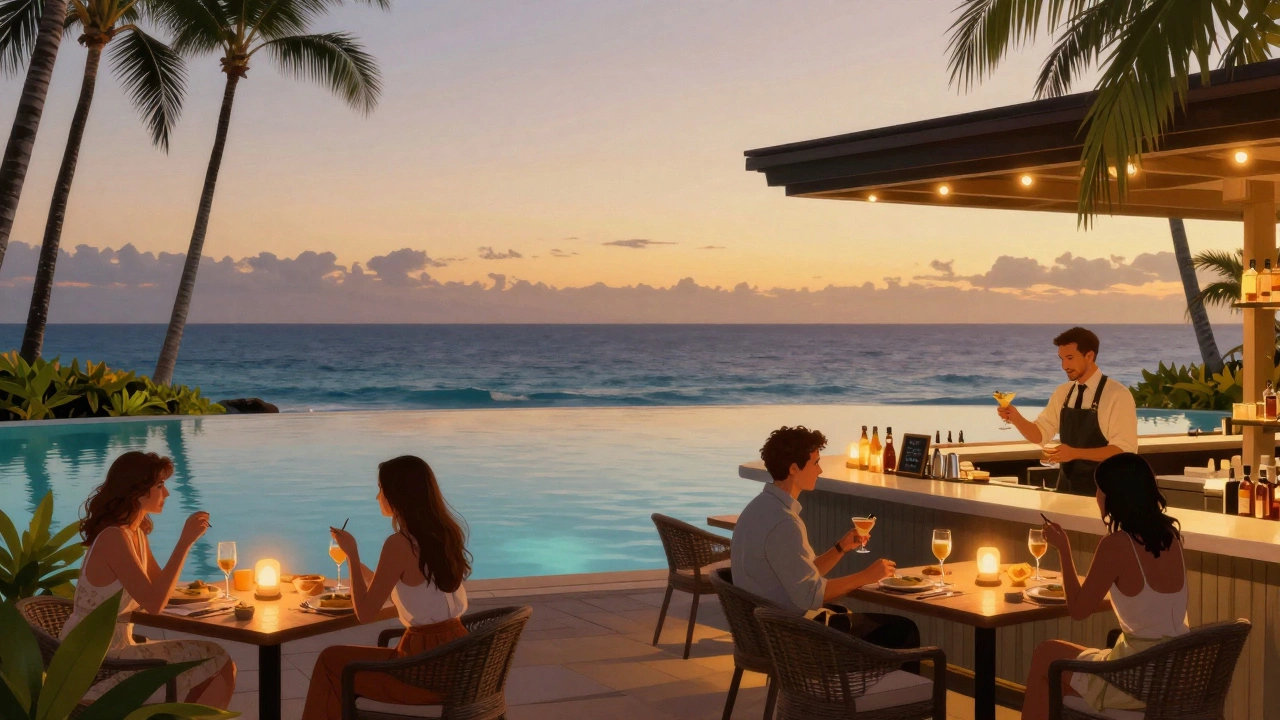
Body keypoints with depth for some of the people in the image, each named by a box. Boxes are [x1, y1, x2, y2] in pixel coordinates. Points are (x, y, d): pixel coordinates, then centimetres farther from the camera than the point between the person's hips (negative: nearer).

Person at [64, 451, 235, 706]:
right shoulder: (113, 538, -21)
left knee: (215, 667, 7)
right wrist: (185, 542, -24)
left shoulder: (136, 532, 9)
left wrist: (188, 538, 0)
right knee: (218, 664, -10)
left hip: (115, 649, 9)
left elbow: (159, 587, 12)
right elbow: (154, 603, -27)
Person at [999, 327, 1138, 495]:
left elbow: (1125, 449, -19)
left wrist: (1075, 453, -28)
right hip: (1066, 487, 6)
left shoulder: (1117, 395, -14)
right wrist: (1015, 418, -13)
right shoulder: (1063, 393, 6)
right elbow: (1039, 434, 7)